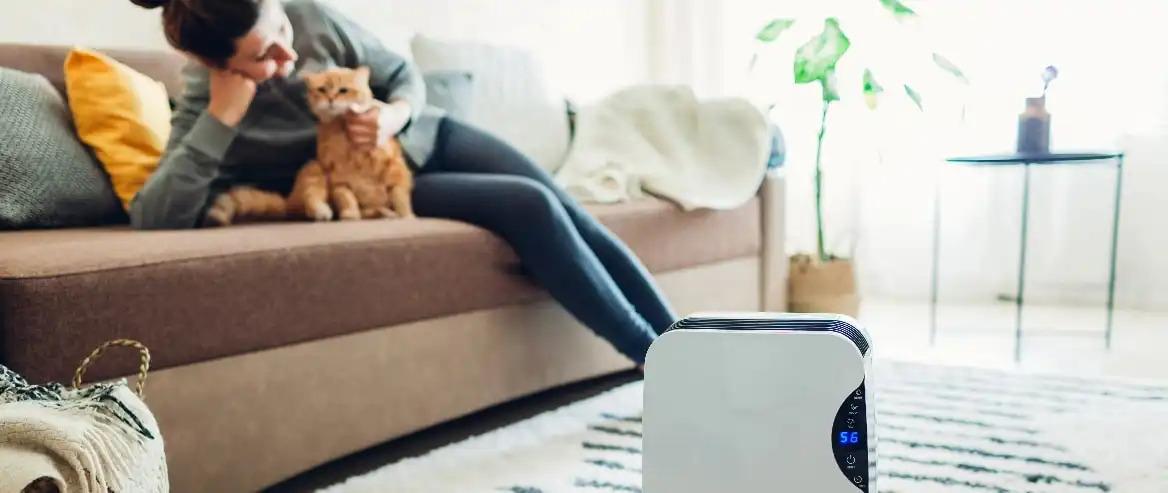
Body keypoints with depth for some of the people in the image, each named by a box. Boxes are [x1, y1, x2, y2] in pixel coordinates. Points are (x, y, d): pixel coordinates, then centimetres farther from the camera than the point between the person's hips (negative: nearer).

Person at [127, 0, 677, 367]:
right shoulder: (203, 108, -21)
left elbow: (405, 75, -2)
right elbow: (153, 220, -35)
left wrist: (394, 114, -25)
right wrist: (222, 115, -38)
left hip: (428, 136, 4)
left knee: (573, 215, -10)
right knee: (531, 208, -24)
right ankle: (659, 361, -15)